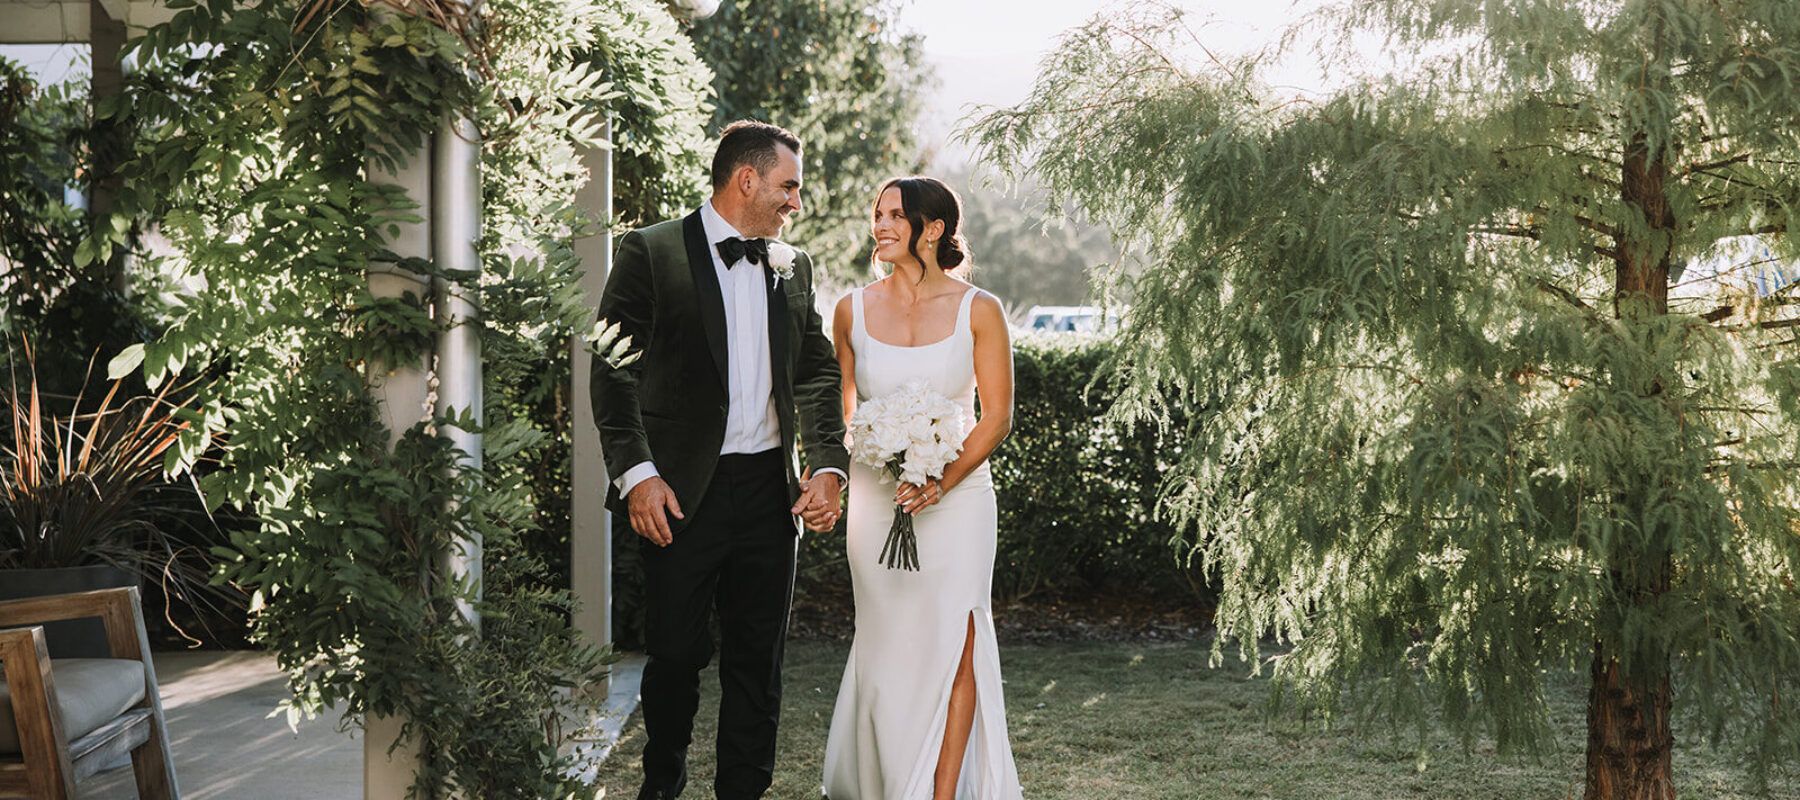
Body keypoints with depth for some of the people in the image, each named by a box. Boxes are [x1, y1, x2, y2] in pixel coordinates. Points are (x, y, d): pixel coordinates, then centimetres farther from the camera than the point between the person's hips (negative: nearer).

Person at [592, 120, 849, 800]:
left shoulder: (793, 266, 12)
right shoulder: (650, 252, -4)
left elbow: (817, 372, 14)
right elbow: (614, 370, -7)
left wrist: (828, 464, 0)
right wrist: (636, 473, -16)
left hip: (771, 489, 4)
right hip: (680, 491, -4)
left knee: (758, 657, 10)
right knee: (675, 651, 5)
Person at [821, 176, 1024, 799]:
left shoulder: (978, 311, -6)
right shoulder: (854, 311, 2)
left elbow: (997, 417, -4)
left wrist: (943, 483, -15)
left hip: (957, 498, -2)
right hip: (875, 500, 2)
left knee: (954, 645, -3)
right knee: (887, 647, 10)